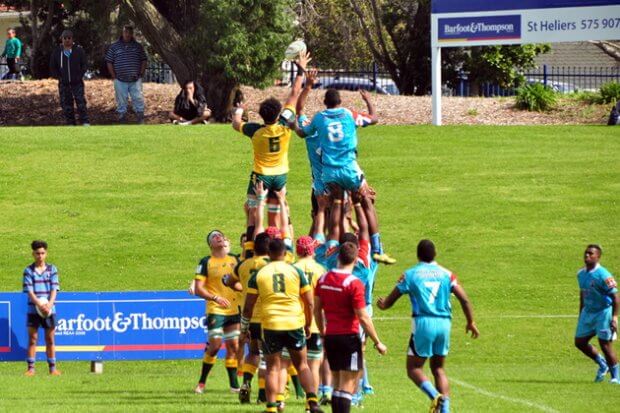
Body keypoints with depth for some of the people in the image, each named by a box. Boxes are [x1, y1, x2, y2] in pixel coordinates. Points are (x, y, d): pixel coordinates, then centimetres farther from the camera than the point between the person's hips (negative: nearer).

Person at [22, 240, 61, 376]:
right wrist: (39, 305, -19)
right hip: (33, 309, -1)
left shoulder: (52, 269, 5)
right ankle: (31, 368, -1)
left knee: (50, 339, 5)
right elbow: (29, 291, -6)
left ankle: (52, 368, 9)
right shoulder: (28, 271, 1)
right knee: (32, 339, -2)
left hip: (49, 309, 1)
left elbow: (54, 289, 0)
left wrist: (49, 304, -17)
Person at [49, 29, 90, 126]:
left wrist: (80, 75, -3)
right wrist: (58, 77, 0)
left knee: (81, 102, -8)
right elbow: (52, 67, 11)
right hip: (63, 84, 2)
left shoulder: (79, 51, 1)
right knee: (66, 104, 4)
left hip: (77, 82, -2)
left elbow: (84, 64, 8)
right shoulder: (56, 52, 4)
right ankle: (70, 123, 12)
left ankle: (85, 122, -5)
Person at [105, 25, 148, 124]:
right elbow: (109, 62, 5)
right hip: (120, 81, 0)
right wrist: (114, 77, -1)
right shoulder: (114, 47, 3)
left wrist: (141, 74, 1)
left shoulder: (138, 46, 7)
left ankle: (141, 121, 4)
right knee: (121, 102, 4)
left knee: (138, 100, -3)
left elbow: (143, 60, 11)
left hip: (135, 80, 0)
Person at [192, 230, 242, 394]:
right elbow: (198, 289, -7)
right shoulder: (206, 262, -3)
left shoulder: (234, 259, 9)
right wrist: (215, 298, -20)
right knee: (215, 345, -9)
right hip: (215, 311, -4)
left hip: (234, 309, 4)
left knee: (233, 346, 4)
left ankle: (234, 384, 10)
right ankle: (201, 382, 4)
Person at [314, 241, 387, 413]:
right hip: (349, 337, -6)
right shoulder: (354, 284, -15)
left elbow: (317, 309, 12)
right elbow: (363, 318, -15)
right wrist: (377, 342, -6)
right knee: (348, 385, -4)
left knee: (337, 384, 15)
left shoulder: (323, 279, 4)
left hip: (330, 336, 6)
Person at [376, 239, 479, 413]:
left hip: (423, 322, -3)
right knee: (438, 368, 17)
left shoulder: (410, 275, 2)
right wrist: (471, 322, 12)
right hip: (444, 323, 3)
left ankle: (435, 395, -21)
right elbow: (464, 299, 1)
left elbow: (390, 300, 9)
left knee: (414, 368, 5)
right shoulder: (446, 274, 8)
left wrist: (382, 304, 32)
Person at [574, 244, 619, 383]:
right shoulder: (581, 274, 4)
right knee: (580, 342, 9)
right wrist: (581, 315, 21)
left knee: (605, 345, -5)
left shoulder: (603, 275, -19)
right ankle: (602, 364, 31)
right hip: (588, 313, 8)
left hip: (603, 313, -8)